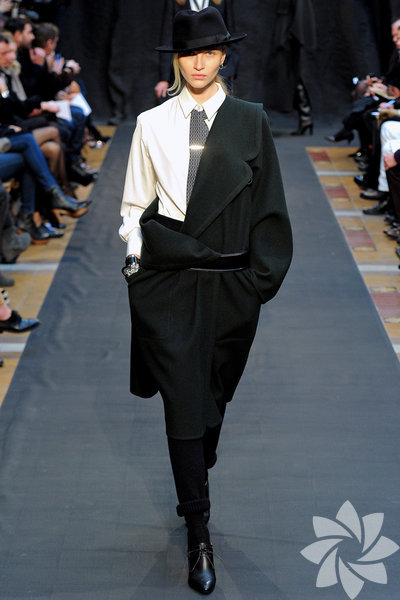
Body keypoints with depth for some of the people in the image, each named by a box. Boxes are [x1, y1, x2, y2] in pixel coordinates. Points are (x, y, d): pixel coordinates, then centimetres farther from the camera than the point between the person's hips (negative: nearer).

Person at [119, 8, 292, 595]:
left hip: (231, 284, 1)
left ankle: (194, 490, 38)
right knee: (183, 399, -3)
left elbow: (268, 204, 4)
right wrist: (137, 262, 3)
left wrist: (262, 277, 0)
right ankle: (199, 533, 5)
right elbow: (135, 203, 10)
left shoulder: (250, 121, 2)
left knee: (214, 397, 13)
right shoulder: (152, 124, 4)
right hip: (167, 283, 0)